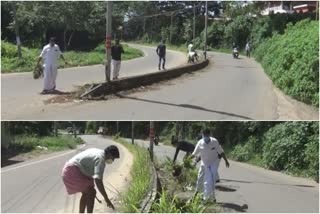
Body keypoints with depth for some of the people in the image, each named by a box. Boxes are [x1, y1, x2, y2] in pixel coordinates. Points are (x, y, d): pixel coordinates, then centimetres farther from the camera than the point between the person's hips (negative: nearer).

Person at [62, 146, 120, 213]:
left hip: (69, 170, 11)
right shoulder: (101, 159, -16)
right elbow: (98, 180, -27)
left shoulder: (97, 152, 15)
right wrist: (107, 199, -25)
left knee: (86, 193, 20)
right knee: (91, 193, -9)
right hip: (73, 172, -11)